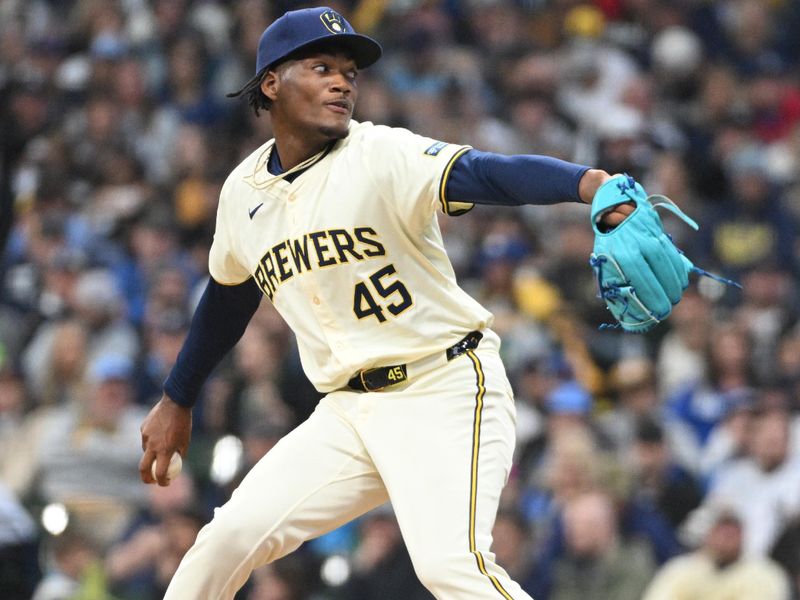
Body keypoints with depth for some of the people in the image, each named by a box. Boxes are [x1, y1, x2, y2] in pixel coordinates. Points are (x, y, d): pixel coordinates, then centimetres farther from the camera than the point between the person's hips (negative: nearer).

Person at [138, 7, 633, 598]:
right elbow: (228, 295, 24)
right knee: (228, 539, 2)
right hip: (349, 410, 6)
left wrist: (588, 183, -49)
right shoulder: (244, 192, 7)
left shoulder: (383, 156, -12)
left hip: (446, 390, -6)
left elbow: (483, 173, -30)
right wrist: (176, 402, 32)